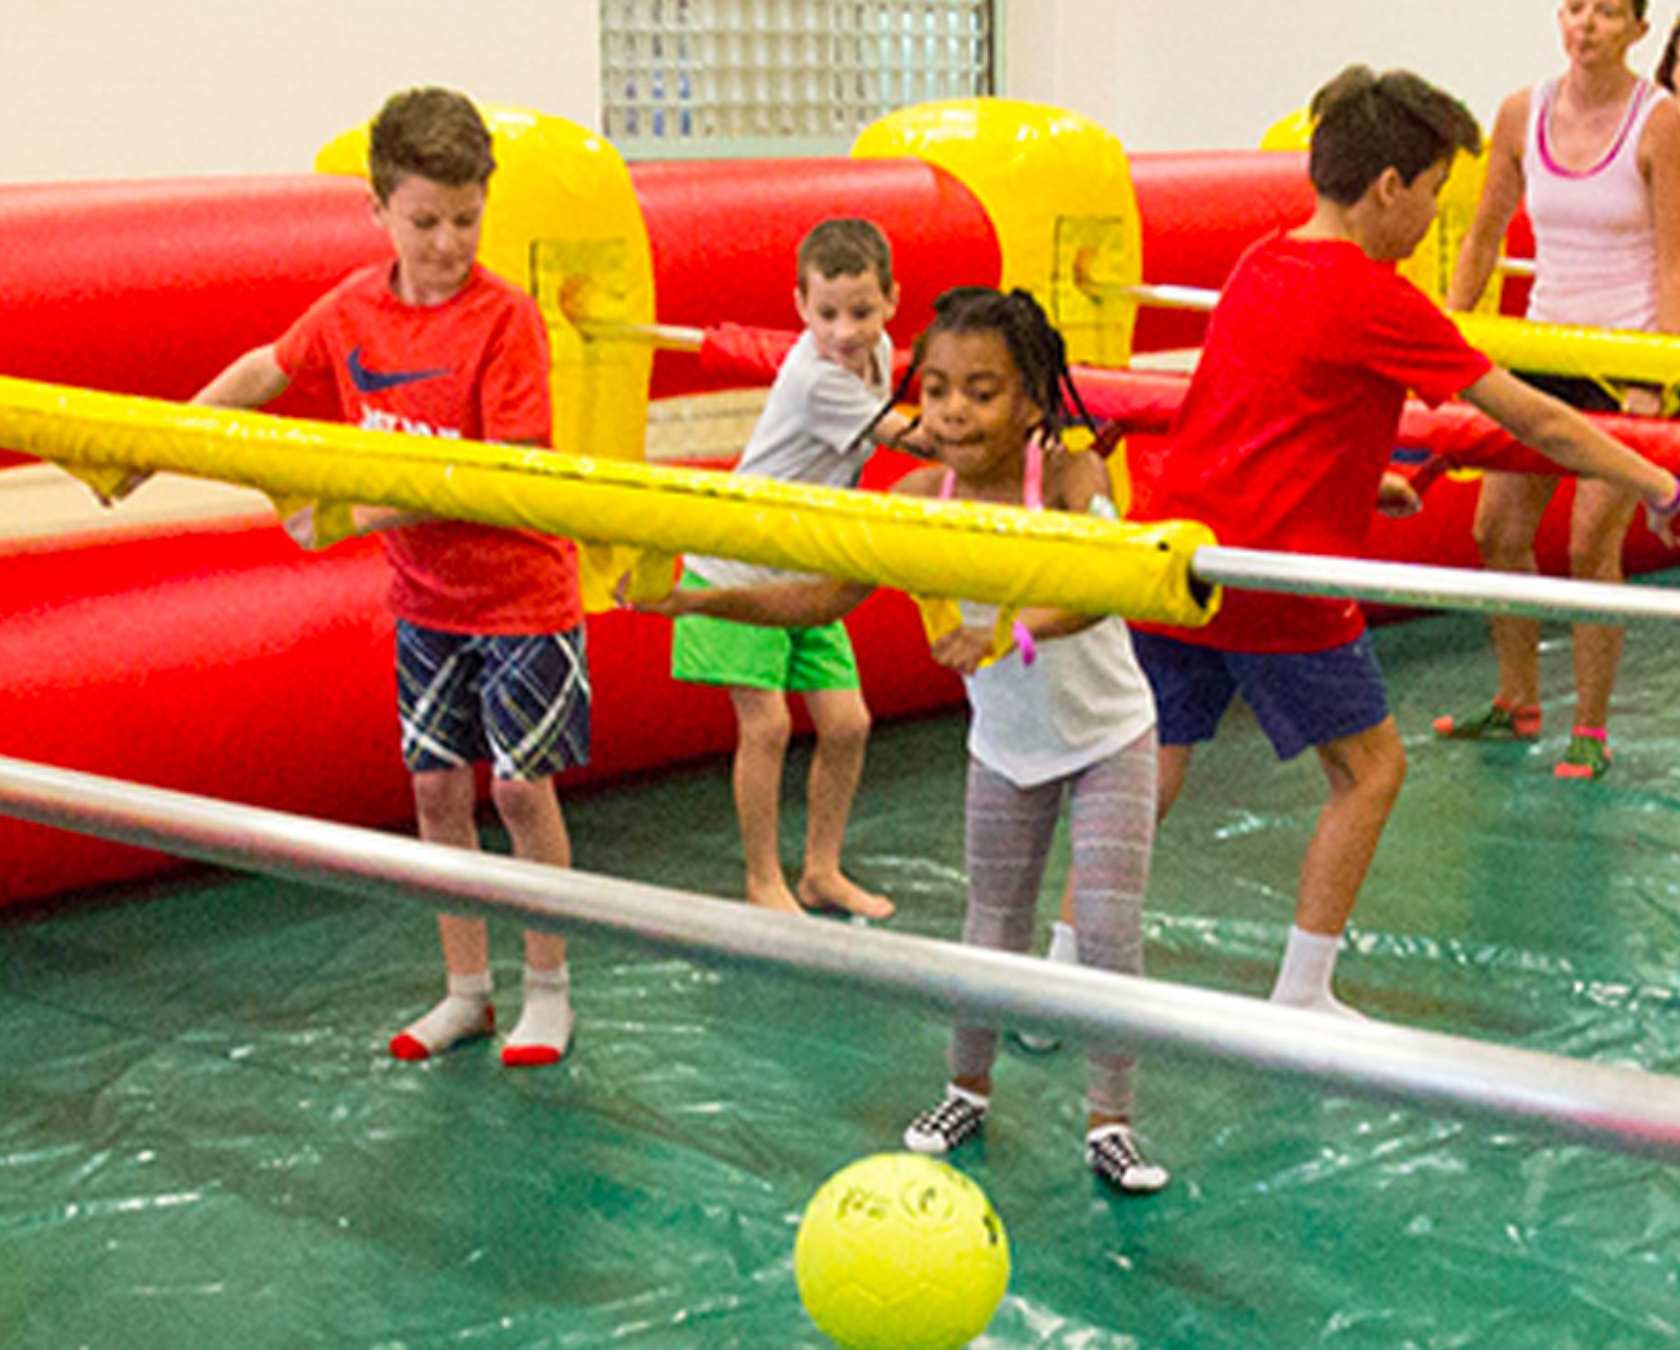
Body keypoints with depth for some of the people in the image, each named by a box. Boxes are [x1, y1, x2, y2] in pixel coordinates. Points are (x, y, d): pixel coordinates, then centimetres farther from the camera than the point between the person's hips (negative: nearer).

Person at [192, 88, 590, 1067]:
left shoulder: (506, 319, -19)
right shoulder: (354, 308, -2)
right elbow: (263, 373, 15)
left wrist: (365, 510, -27)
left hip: (522, 592, -5)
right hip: (424, 597, 5)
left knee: (523, 786, 0)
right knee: (438, 787, 9)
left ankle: (548, 988, 16)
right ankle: (466, 990, 21)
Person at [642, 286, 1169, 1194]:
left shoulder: (1069, 476, -26)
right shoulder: (921, 497, -14)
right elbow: (826, 597, -13)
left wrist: (1008, 632, -61)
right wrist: (694, 599, -22)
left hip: (1108, 737, -3)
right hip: (1005, 747, 3)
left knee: (1109, 930, -5)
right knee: (994, 926, 13)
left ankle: (1109, 1122, 11)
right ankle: (968, 1089, 35)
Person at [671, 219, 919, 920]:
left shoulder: (877, 352, 1)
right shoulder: (814, 377, -24)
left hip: (808, 576, 7)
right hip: (741, 567, -7)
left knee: (846, 723, 2)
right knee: (765, 724, -11)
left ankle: (822, 871, 18)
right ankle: (763, 881, 5)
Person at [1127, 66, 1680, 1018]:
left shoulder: (1261, 264, 12)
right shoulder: (1375, 298, -10)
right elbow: (1531, 419, -7)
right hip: (1275, 581, -7)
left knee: (1150, 774, 14)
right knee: (1371, 765, 11)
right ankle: (1299, 1000, 14)